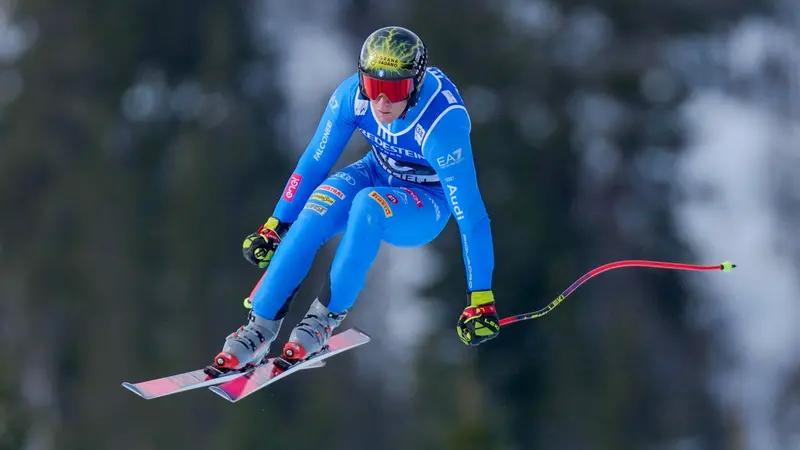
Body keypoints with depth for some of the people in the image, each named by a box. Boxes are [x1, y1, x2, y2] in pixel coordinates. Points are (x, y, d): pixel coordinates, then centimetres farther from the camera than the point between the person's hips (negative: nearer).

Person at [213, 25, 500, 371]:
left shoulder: (442, 123, -34)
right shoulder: (352, 95, -21)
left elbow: (471, 215, -31)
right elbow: (315, 161, -6)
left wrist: (480, 299, -30)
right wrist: (275, 225, -2)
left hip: (427, 205, -4)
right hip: (377, 175, 4)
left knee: (368, 205, -37)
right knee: (319, 209, -29)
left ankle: (327, 316, -24)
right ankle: (260, 327, -25)